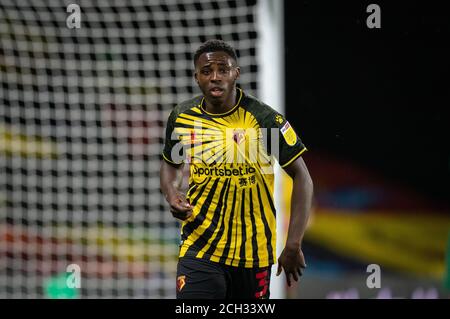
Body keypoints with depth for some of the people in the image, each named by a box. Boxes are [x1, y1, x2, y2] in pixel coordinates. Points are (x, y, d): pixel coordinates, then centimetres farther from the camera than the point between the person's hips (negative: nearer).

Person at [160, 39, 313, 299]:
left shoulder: (265, 119, -11)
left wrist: (293, 245, -13)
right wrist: (171, 194, -3)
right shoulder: (182, 117, 0)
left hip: (253, 251, -1)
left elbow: (302, 177, -8)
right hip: (200, 247, 1)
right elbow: (171, 163, 20)